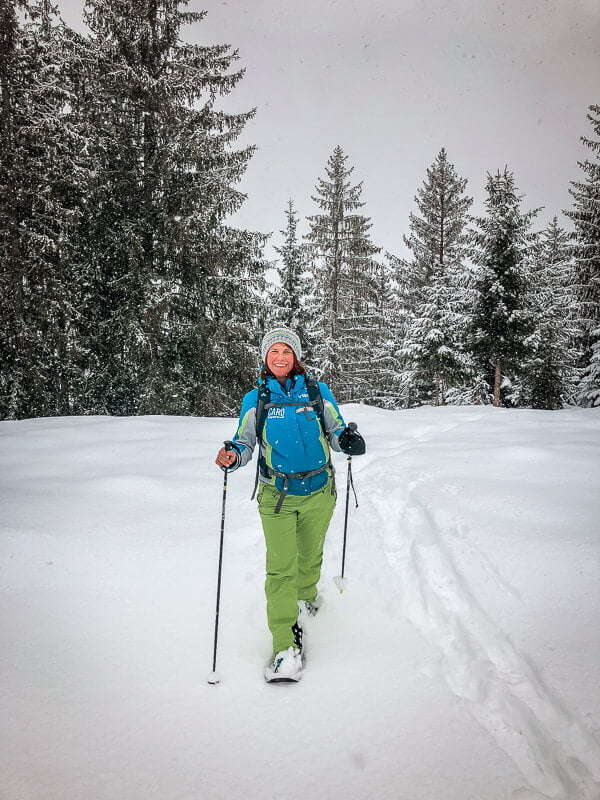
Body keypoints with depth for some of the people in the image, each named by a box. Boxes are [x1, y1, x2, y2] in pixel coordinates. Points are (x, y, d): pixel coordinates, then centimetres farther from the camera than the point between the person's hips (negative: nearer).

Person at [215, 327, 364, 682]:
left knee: (310, 557, 19)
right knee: (281, 567, -9)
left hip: (318, 492, 1)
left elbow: (336, 431, 6)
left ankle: (306, 596, 50)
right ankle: (287, 644, -2)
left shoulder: (318, 391, -1)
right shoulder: (255, 399, 0)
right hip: (277, 495, -1)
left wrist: (348, 439, -17)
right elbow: (245, 443, 3)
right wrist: (232, 457, -18)